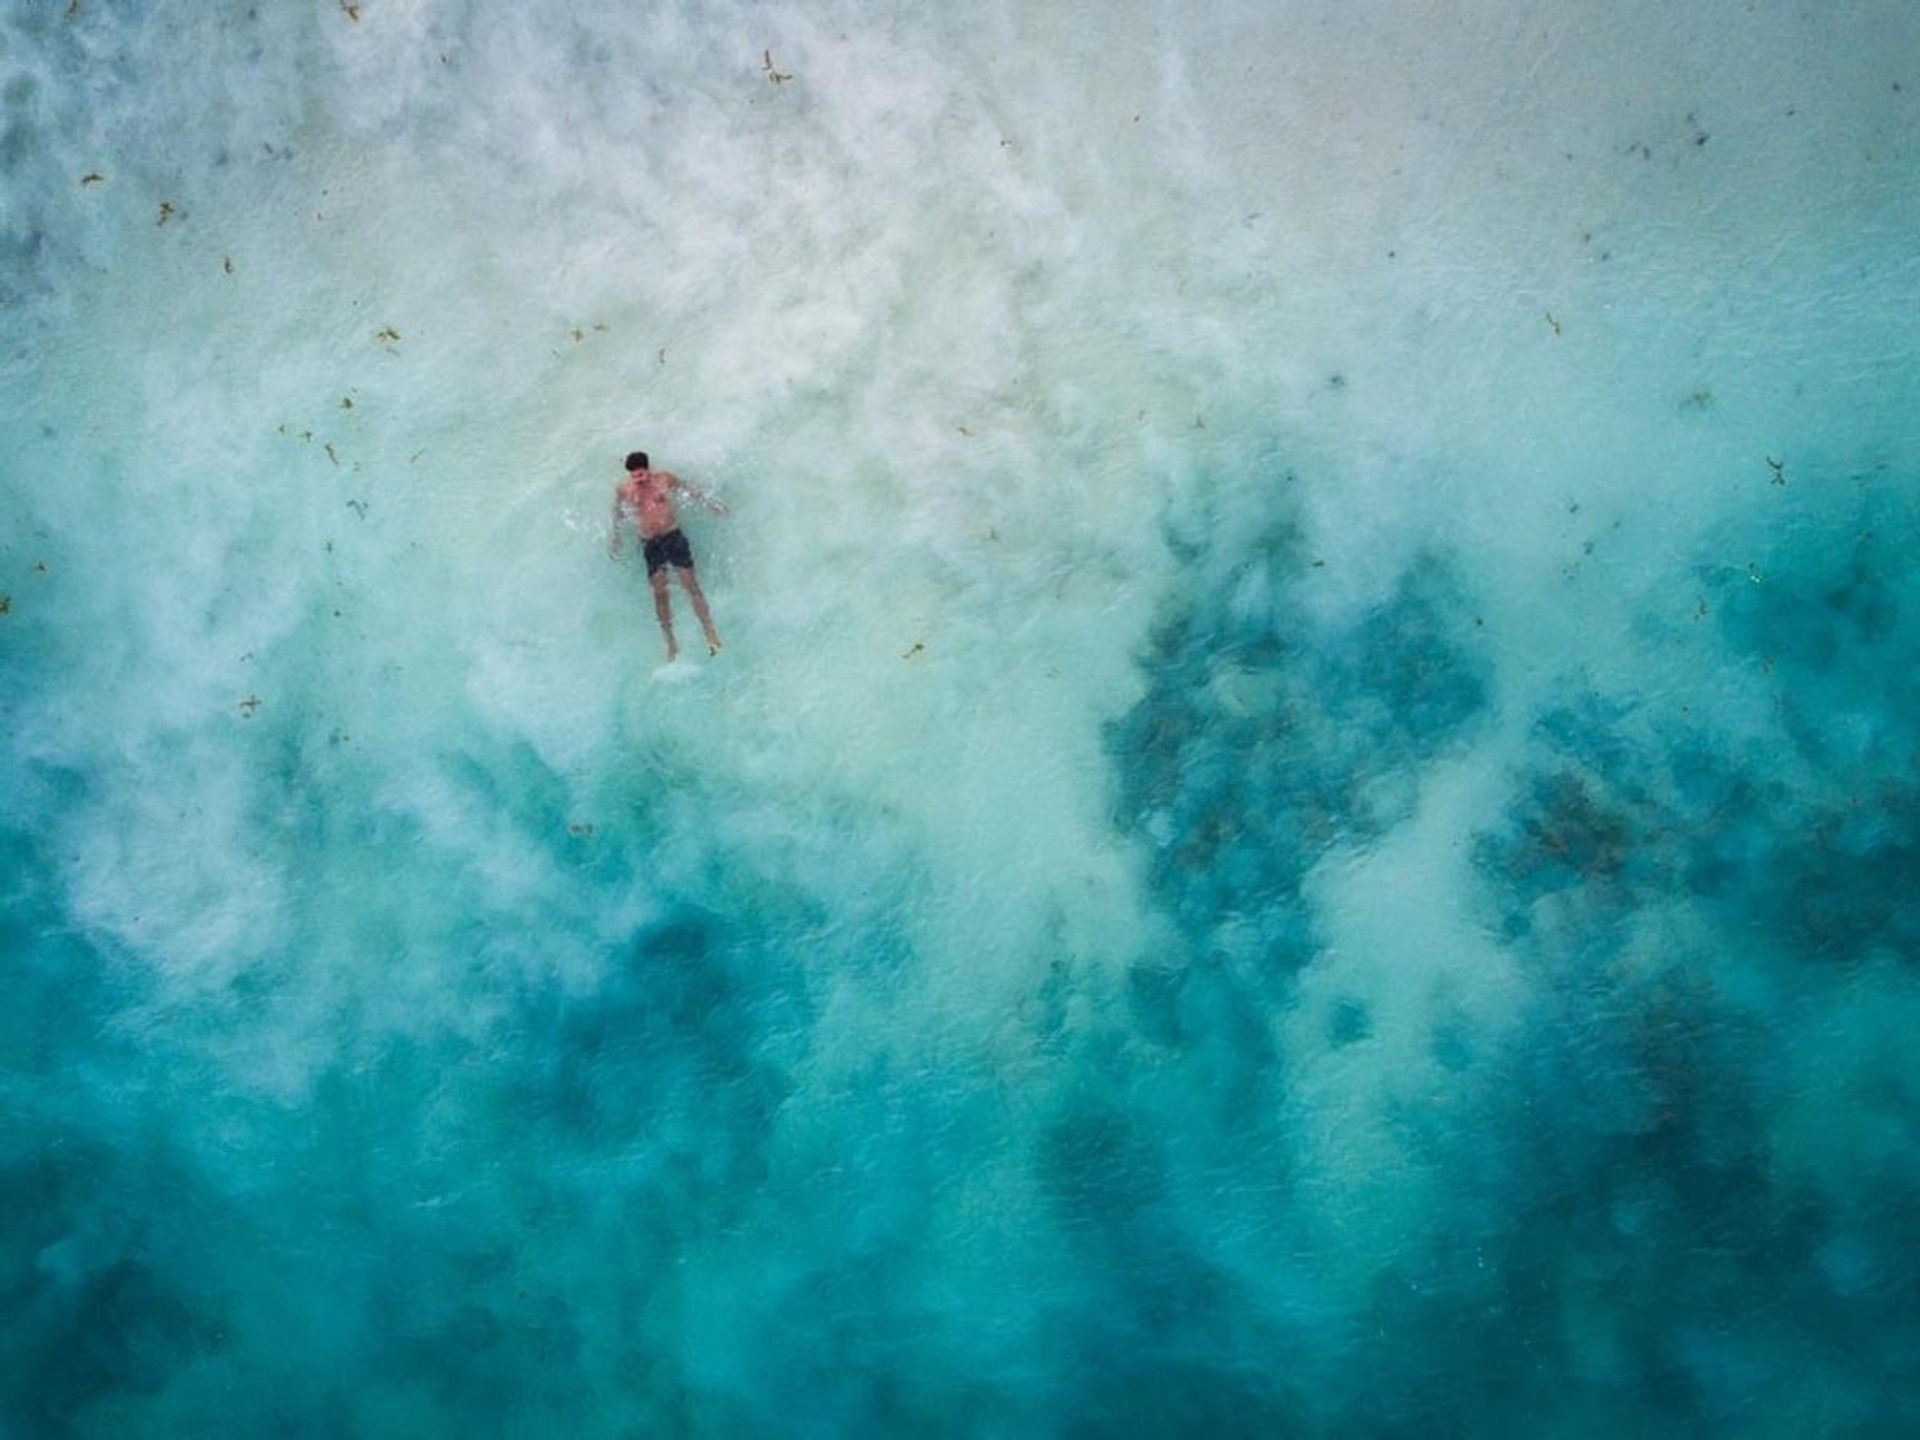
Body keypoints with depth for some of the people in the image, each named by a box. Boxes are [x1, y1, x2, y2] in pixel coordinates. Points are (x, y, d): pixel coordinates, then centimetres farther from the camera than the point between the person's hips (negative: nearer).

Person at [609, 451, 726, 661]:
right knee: (659, 591, -8)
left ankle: (710, 633, -6)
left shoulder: (665, 478, -2)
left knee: (691, 584, -8)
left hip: (674, 536, 0)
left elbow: (690, 491, 13)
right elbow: (618, 515, 15)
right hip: (650, 543, 0)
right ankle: (670, 642, -4)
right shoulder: (623, 490, -2)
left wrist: (711, 504, 19)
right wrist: (615, 540, 22)